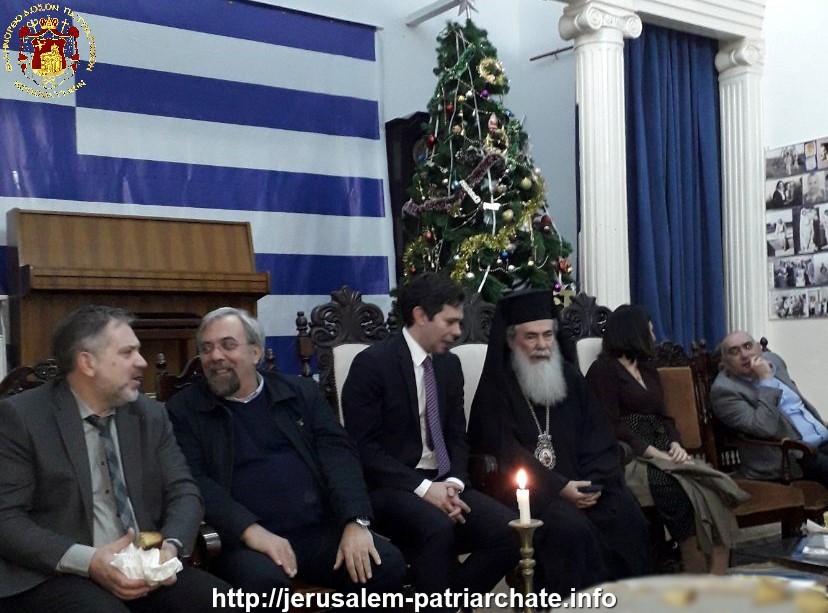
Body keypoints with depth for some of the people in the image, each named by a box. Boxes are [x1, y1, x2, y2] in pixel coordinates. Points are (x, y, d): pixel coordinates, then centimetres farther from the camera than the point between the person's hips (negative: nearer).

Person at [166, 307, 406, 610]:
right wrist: (250, 530, -19)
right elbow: (194, 481, -4)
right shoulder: (184, 409, 7)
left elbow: (339, 454, 5)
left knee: (388, 564, -19)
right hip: (246, 539, -3)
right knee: (262, 579, -35)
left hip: (321, 530, 4)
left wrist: (356, 521, -12)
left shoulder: (301, 392, 14)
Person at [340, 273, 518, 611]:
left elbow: (456, 436, 13)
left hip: (441, 483, 7)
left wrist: (454, 483, -7)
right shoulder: (372, 363, -10)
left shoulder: (450, 364, 11)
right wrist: (421, 488, -21)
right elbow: (364, 448, -14)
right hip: (390, 487, -6)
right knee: (437, 528, -36)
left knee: (508, 529, -17)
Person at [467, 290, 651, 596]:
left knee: (628, 518, -19)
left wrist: (593, 483, -11)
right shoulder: (496, 387, -3)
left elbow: (598, 438, 8)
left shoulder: (571, 378, 12)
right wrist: (559, 487, -18)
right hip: (524, 489, -5)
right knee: (571, 527, -31)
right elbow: (504, 455, -10)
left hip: (577, 484, 5)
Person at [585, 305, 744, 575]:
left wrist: (676, 445, -1)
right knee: (674, 488, -34)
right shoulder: (603, 370, 2)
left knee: (716, 486, -21)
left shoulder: (648, 370, 26)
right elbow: (612, 425, -9)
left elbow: (663, 417, 20)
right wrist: (655, 453, -16)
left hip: (661, 453, 7)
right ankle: (697, 571, -25)